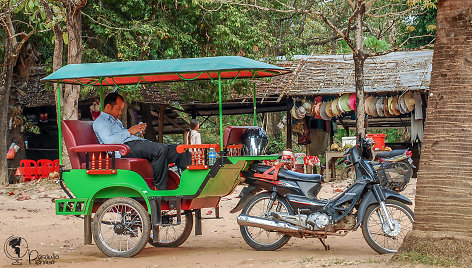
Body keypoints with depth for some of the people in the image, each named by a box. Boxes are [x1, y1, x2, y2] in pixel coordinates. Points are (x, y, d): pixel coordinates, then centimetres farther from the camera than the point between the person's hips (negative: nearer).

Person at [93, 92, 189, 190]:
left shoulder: (116, 121, 35)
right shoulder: (100, 122, 5)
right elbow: (109, 141, -13)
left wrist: (137, 131, 16)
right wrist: (129, 132, -7)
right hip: (126, 147, -10)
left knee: (176, 150, -9)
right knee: (160, 149, -34)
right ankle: (160, 189, -33)